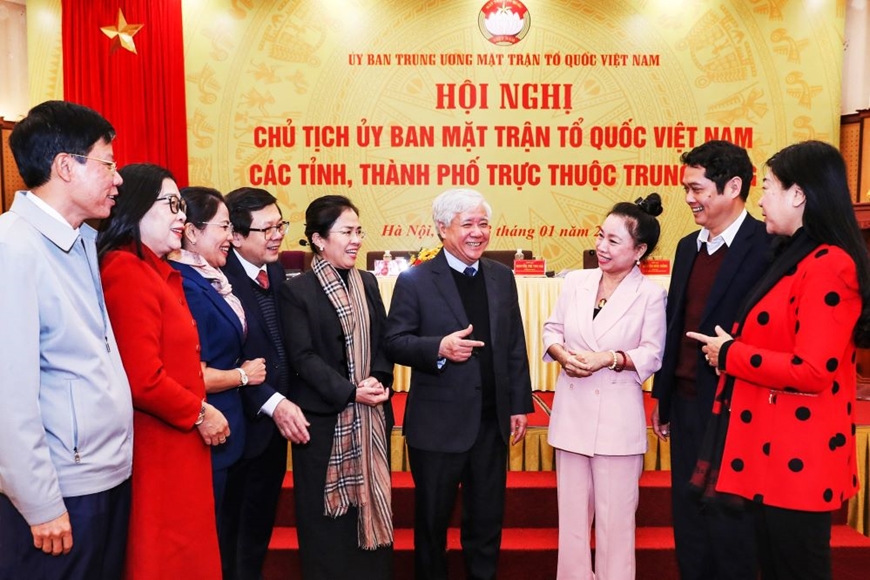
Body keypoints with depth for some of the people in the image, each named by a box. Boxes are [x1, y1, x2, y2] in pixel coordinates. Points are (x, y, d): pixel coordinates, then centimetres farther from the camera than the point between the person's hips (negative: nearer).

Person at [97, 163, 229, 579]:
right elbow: (142, 379, -24)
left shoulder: (155, 272, 14)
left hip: (176, 441, 9)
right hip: (159, 448, -9)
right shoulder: (128, 271, -17)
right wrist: (200, 414, -11)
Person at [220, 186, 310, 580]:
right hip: (242, 424, -7)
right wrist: (272, 403, -27)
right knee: (231, 529, 13)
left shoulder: (275, 271, 5)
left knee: (260, 524, 23)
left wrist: (283, 404, 3)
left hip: (276, 420, 7)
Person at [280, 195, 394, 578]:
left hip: (371, 416, 5)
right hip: (324, 417, -4)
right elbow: (303, 357, -12)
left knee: (371, 506, 12)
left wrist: (379, 379, -11)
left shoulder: (368, 283, 9)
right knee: (327, 516, 8)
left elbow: (383, 343, 9)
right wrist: (350, 392, -19)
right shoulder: (296, 290, -7)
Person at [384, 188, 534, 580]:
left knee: (487, 519, 18)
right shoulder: (415, 280, -7)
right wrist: (439, 347, -26)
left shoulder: (502, 277, 7)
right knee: (432, 521, 14)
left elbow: (515, 346, 9)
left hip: (492, 422, 4)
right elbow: (394, 342, -9)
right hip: (438, 424, -4)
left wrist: (519, 404, 7)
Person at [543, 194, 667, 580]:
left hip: (618, 414, -3)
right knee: (572, 509, 15)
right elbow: (552, 329, 9)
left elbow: (652, 354, -7)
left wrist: (609, 359, -21)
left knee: (615, 513, 8)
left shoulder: (650, 294, -7)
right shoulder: (575, 281, 3)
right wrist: (563, 355, -11)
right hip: (572, 410, 4)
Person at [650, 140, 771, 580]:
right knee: (687, 517, 18)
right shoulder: (688, 247, 10)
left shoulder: (766, 248, -14)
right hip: (686, 403, 7)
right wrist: (663, 399, 14)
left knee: (729, 524, 9)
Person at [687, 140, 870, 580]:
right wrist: (732, 351, 5)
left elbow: (810, 370, -25)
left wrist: (730, 353, -13)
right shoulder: (795, 257, 13)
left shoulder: (829, 265, -18)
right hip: (772, 449, 10)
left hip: (798, 457, -10)